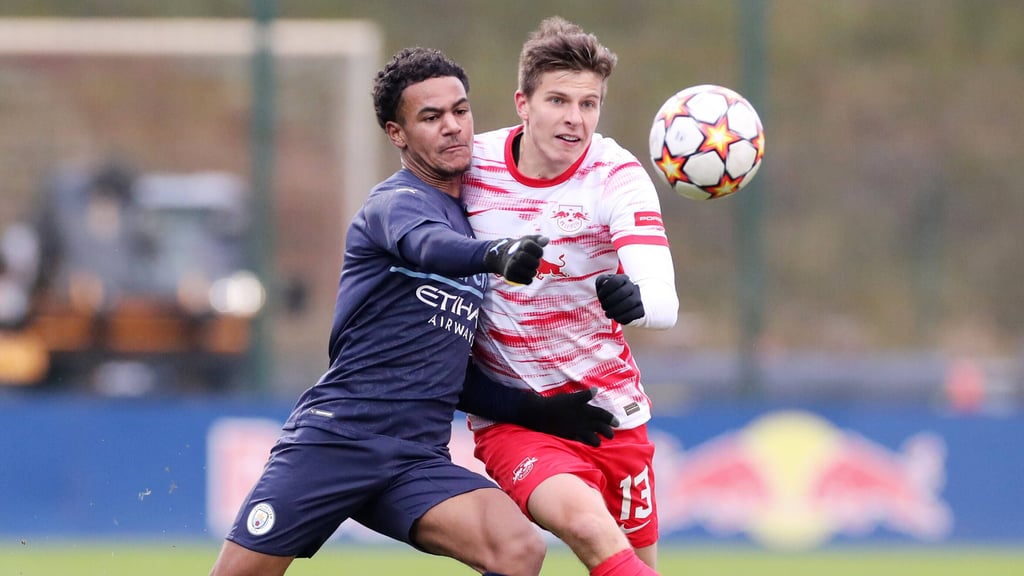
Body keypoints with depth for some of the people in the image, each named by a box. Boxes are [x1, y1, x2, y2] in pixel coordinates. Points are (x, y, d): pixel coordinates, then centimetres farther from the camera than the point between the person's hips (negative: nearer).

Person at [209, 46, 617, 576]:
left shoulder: (471, 221, 19)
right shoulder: (395, 202, -3)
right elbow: (427, 246, -31)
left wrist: (538, 411, 7)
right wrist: (496, 256, -53)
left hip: (417, 462, 5)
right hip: (333, 439, -5)